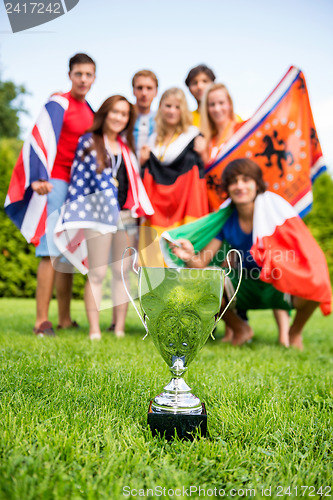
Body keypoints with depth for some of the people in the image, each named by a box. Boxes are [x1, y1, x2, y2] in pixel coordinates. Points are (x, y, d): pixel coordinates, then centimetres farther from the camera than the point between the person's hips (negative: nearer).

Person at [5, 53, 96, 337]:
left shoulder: (89, 111, 18)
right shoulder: (58, 104, -5)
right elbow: (41, 138, -17)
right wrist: (39, 178, -30)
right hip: (55, 183, -8)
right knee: (52, 252, -13)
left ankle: (65, 320, 14)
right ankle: (42, 321, -8)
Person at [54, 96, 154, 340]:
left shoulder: (127, 146, 20)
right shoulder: (88, 142, 6)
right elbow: (78, 178, 1)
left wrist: (139, 210, 16)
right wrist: (75, 214, -4)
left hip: (126, 216, 5)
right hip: (98, 214, -4)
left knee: (123, 273, 3)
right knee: (97, 273, -5)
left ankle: (120, 329, 9)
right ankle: (94, 330, -1)